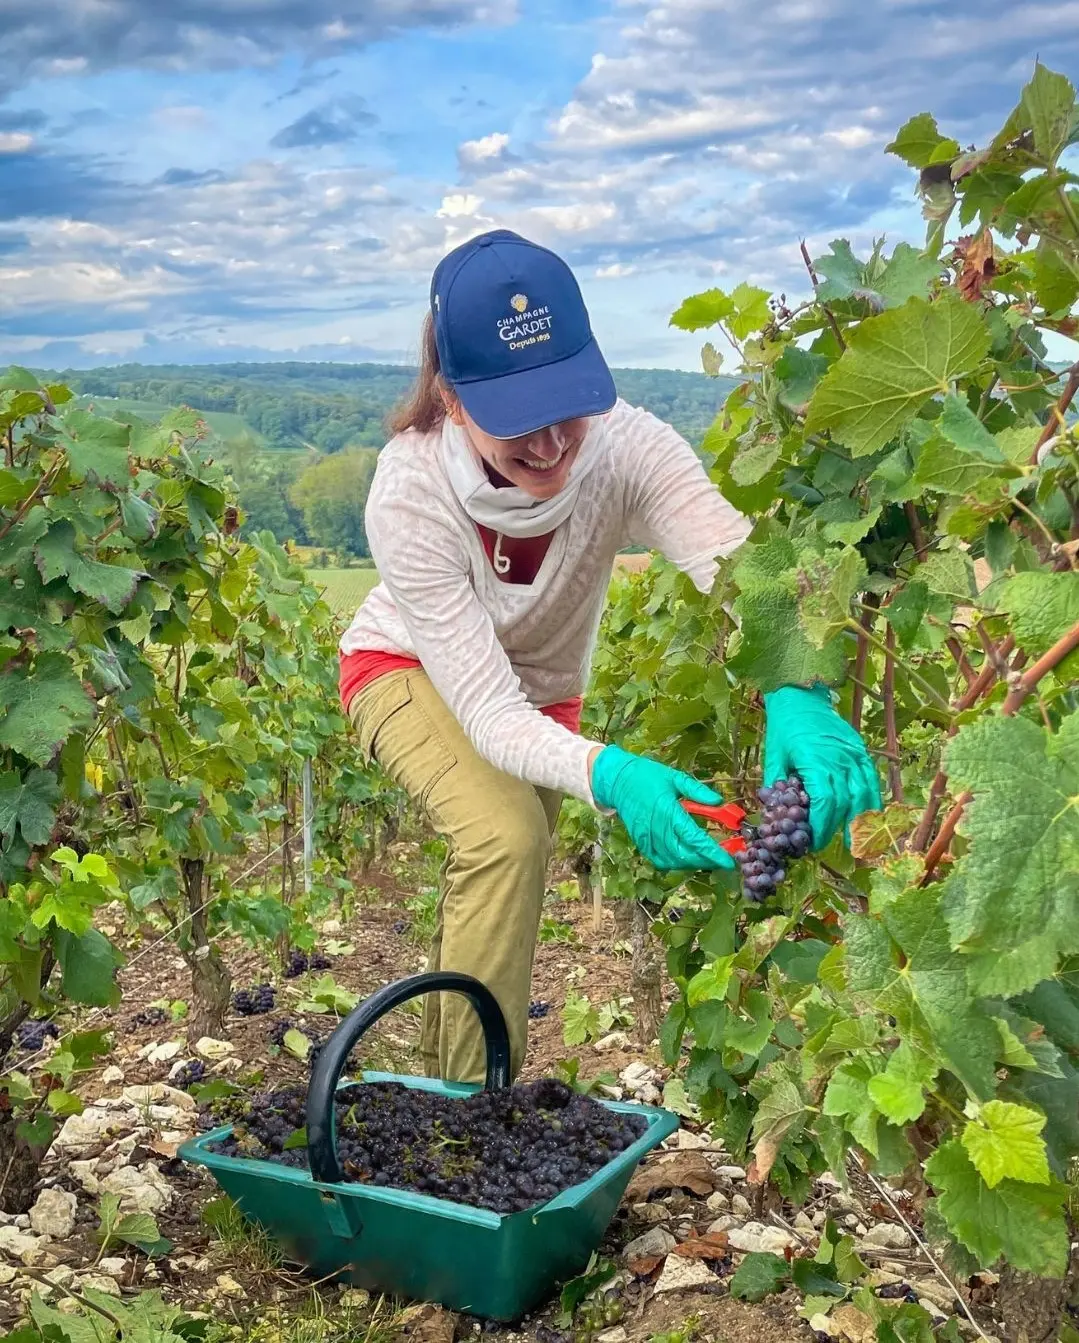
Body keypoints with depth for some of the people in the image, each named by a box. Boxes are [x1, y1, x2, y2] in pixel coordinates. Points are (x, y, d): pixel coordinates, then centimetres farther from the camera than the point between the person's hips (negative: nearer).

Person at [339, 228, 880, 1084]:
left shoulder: (625, 446, -32)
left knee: (496, 886, 7)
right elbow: (488, 713, -39)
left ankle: (448, 1088, 37)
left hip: (545, 691, 3)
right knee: (506, 837, -30)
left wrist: (797, 696, -67)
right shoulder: (410, 494, -36)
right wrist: (608, 777, -57)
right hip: (409, 672, -3)